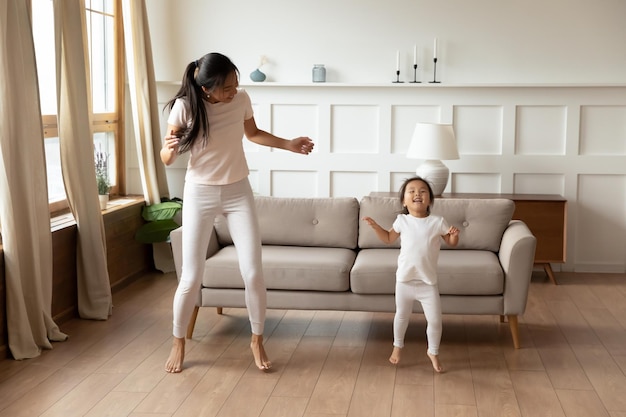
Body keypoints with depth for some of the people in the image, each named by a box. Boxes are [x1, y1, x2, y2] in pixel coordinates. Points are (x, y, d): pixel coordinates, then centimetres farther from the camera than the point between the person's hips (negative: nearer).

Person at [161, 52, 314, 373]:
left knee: (253, 273, -3)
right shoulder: (184, 106, -16)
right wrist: (169, 148, -32)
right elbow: (167, 160, -10)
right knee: (191, 277, 0)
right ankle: (178, 343, 23)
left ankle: (257, 340, 18)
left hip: (238, 193, 2)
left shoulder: (241, 99, -8)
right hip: (200, 196, -2)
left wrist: (289, 144, 6)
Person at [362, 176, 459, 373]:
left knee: (435, 320, 4)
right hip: (404, 280, 1)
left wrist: (455, 235, -18)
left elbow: (452, 243, 4)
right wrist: (376, 227, -1)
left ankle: (433, 352, 28)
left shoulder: (437, 222, -8)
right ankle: (397, 346, 42)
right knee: (401, 315, 18)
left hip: (428, 282, -1)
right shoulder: (402, 220, -4)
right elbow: (389, 238, 13)